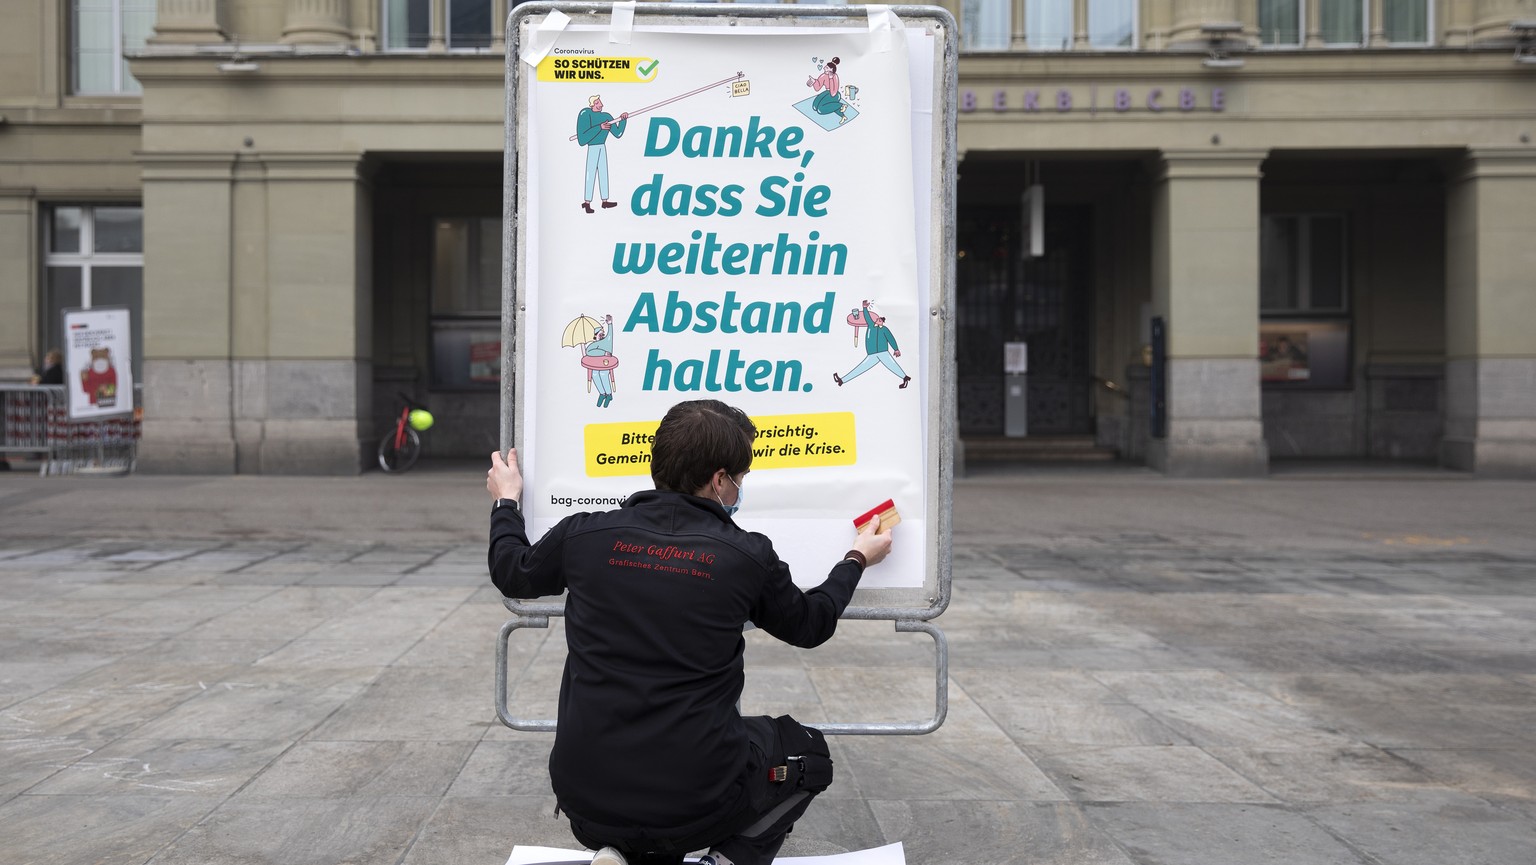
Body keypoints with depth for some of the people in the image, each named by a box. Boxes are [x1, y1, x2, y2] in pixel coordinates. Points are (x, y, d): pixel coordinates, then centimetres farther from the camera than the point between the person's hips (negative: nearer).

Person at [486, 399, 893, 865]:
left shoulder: (584, 534, -3)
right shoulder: (748, 557, -7)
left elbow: (512, 574, 20)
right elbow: (810, 625, 14)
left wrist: (506, 502, 39)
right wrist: (857, 560, 32)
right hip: (694, 805, -3)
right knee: (807, 751, 24)